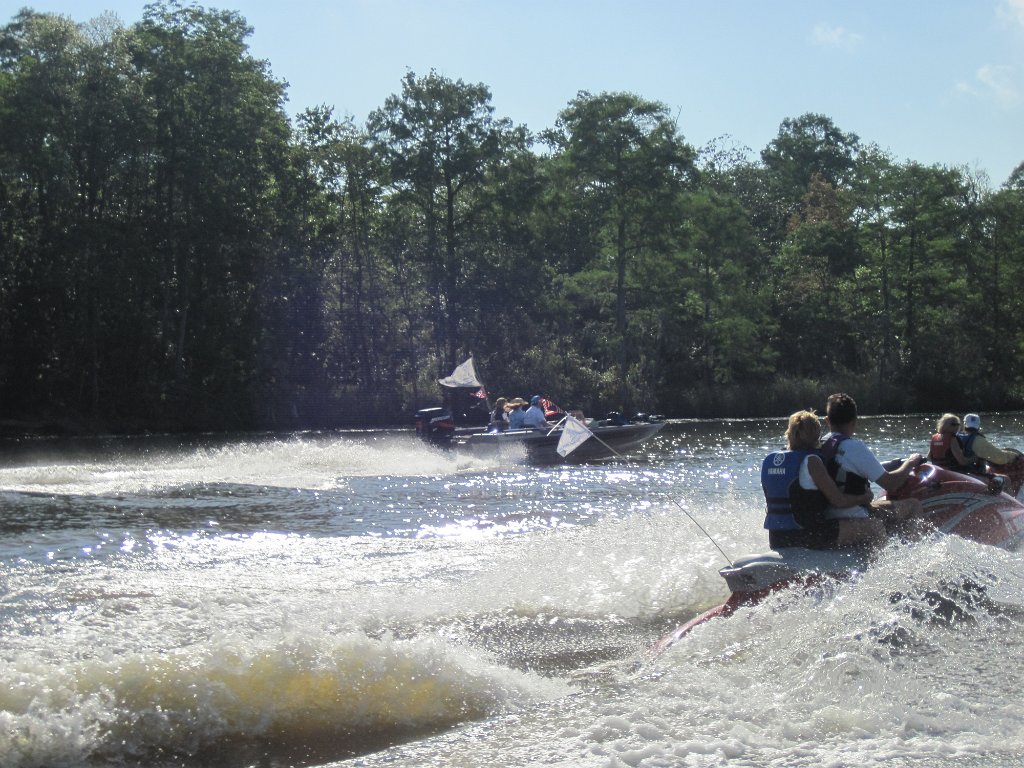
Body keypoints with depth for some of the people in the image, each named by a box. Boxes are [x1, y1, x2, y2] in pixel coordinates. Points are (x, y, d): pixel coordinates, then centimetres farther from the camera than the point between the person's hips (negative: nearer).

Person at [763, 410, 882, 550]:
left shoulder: (768, 460, 10)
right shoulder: (811, 461, -11)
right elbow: (838, 501, -11)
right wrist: (864, 498, 7)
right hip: (808, 536, -8)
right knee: (877, 528, -2)